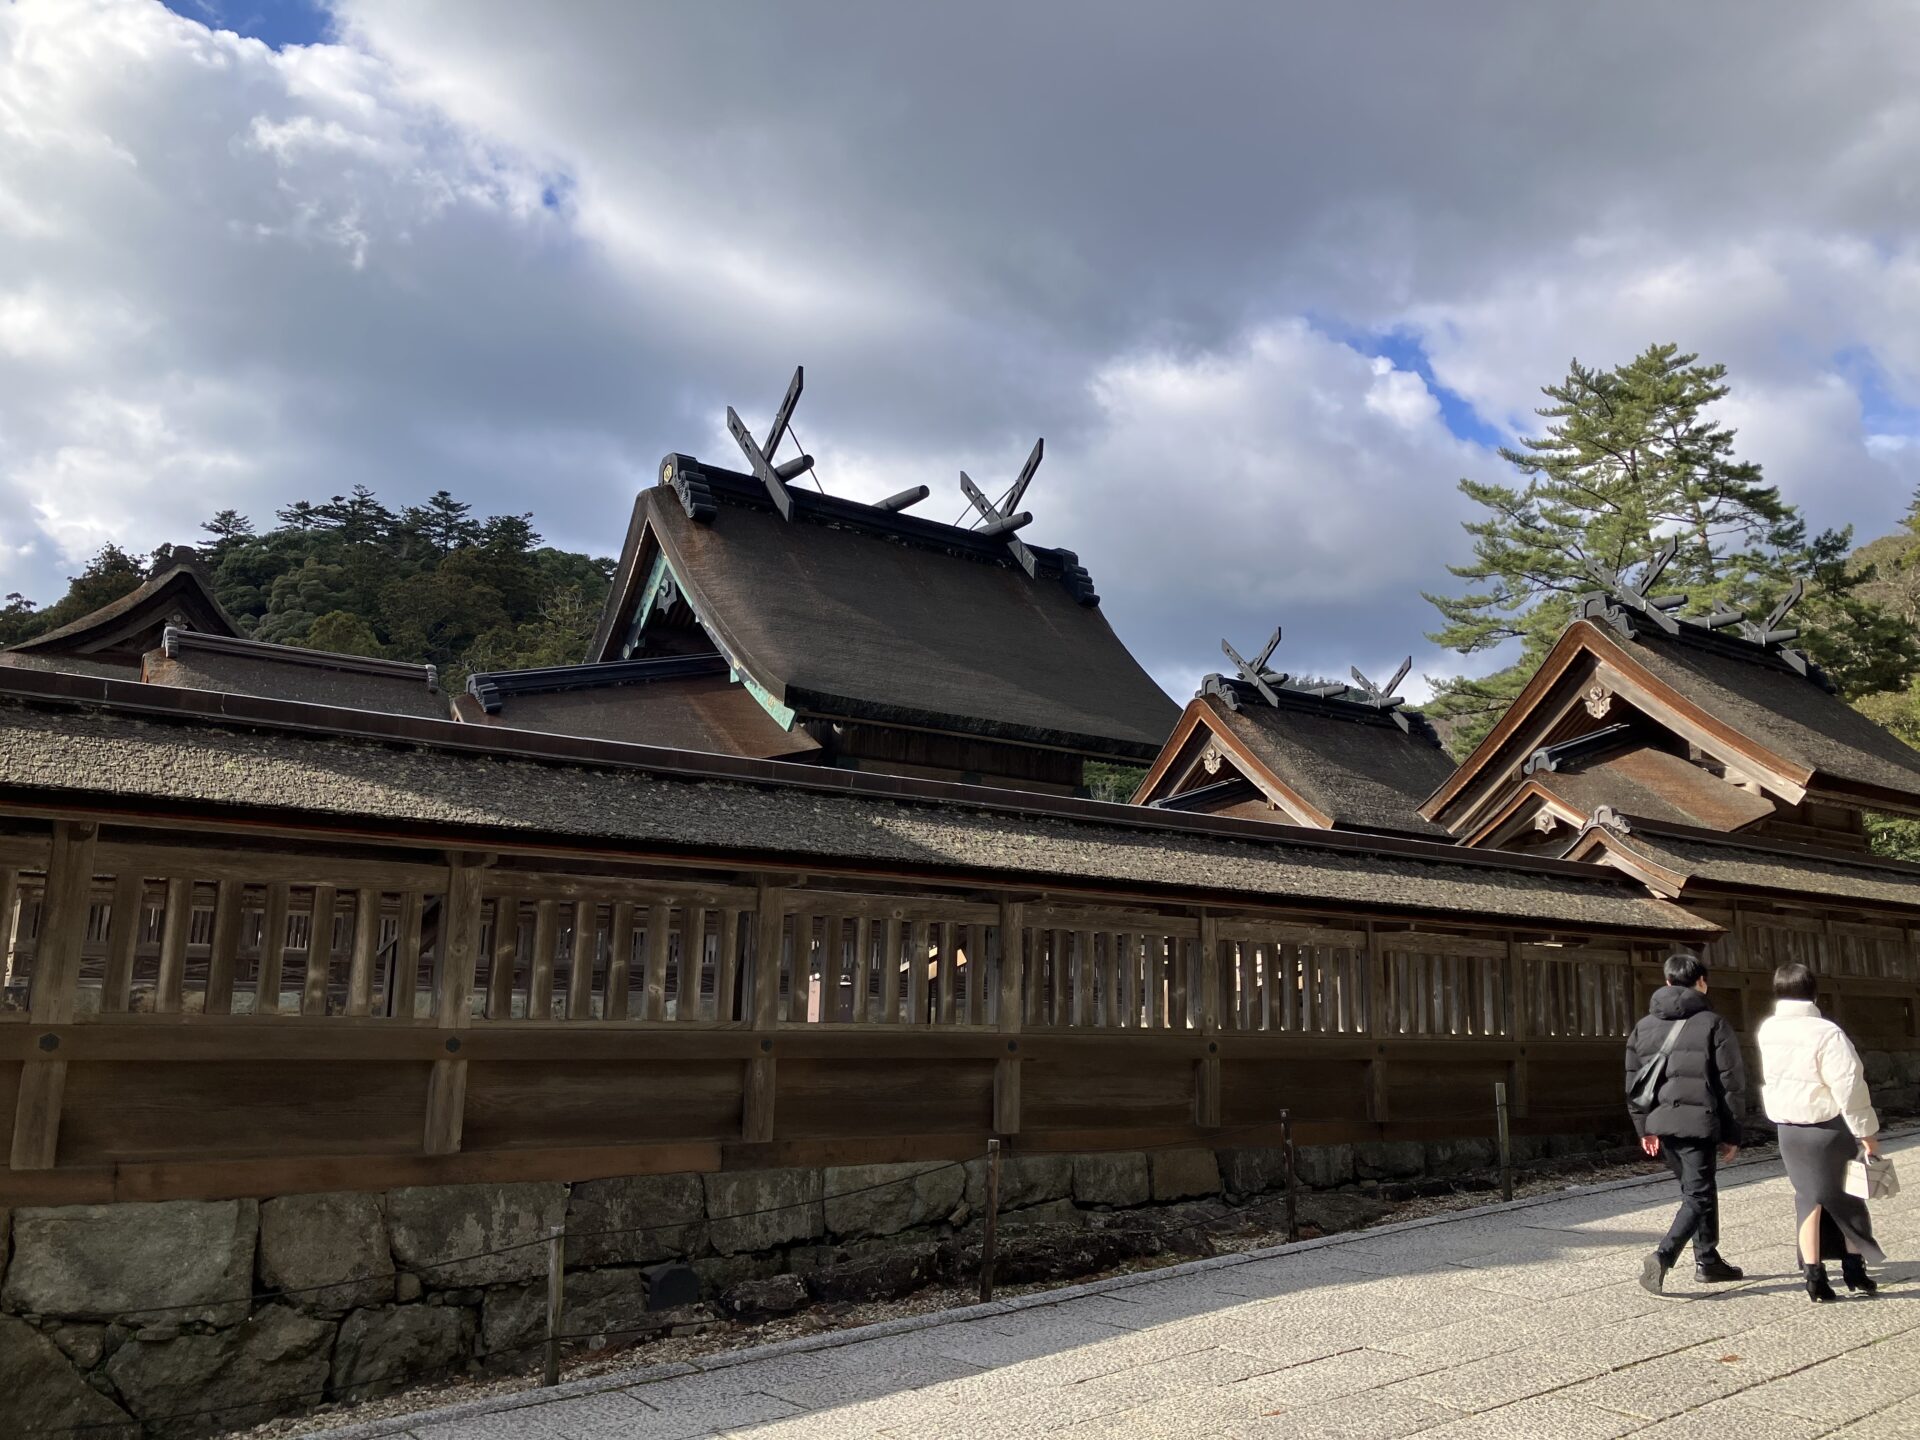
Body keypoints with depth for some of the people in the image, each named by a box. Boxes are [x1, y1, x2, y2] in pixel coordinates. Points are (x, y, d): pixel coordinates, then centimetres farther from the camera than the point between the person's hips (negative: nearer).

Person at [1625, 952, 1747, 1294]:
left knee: (1696, 1188, 20)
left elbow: (1633, 1080, 11)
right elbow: (1732, 1082, -3)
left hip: (1660, 1123, 5)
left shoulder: (1644, 1026, 12)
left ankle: (1707, 1260, 26)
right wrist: (1732, 1133, 2)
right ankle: (1664, 1255, -17)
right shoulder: (1712, 1024, -2)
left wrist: (1644, 1126, 14)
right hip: (1697, 1121, -5)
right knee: (1698, 1195, -1)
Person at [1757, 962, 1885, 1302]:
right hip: (1828, 1126, -4)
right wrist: (1866, 1132, -13)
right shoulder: (1825, 1033, -20)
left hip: (1788, 1128, 4)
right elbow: (1848, 1087, -19)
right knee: (1848, 1197, 15)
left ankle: (1815, 1278, 6)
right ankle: (1854, 1269, 23)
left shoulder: (1767, 1031, 0)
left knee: (1809, 1197, 11)